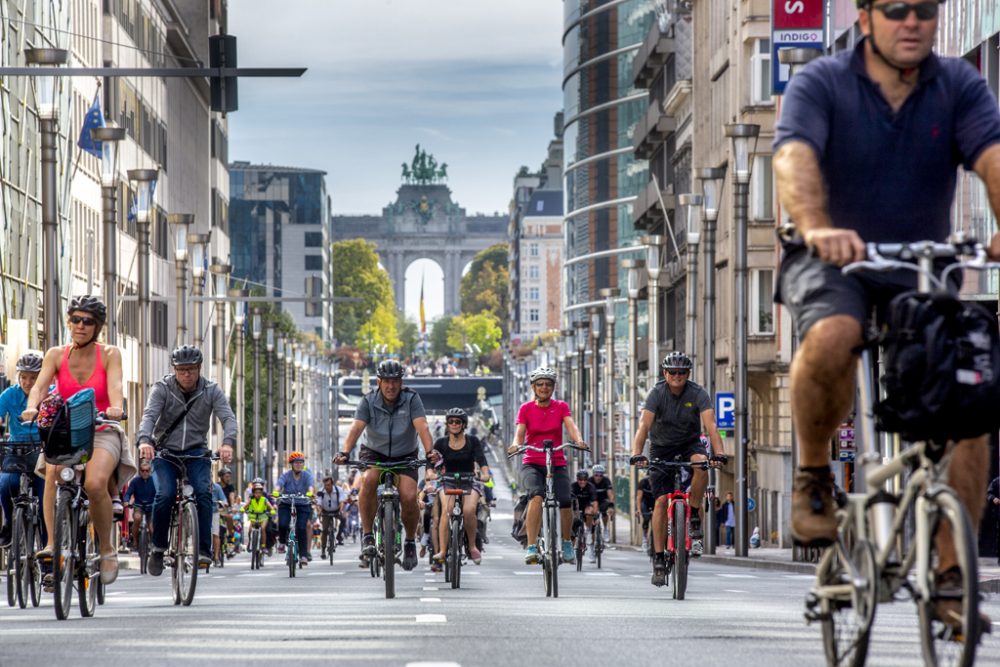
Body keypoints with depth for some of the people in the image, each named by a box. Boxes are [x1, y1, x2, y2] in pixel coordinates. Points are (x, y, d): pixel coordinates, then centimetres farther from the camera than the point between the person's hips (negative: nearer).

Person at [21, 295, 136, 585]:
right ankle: (51, 542, -38)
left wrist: (116, 407, -40)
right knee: (53, 473, -33)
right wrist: (31, 408, -34)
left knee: (95, 483, -31)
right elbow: (39, 386, -11)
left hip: (101, 434, -2)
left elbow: (115, 386, -17)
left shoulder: (109, 354, 0)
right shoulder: (56, 355, 4)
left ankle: (107, 550, -12)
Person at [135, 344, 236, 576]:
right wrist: (144, 440, -41)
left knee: (203, 492, -24)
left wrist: (228, 442, -37)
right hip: (165, 452, -1)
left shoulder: (212, 391, -2)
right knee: (165, 495, -23)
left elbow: (228, 417, -15)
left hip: (196, 452, 1)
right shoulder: (162, 389, -6)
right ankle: (158, 548, -5)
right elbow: (149, 415, -20)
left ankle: (204, 550, -20)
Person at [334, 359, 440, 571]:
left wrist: (430, 451, -43)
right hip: (374, 454, 0)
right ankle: (367, 535, -21)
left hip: (405, 456, 0)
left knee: (409, 497, -21)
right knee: (368, 480, -33)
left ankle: (410, 541, 6)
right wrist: (345, 453, -40)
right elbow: (356, 428, -24)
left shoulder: (411, 399, -13)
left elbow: (422, 426, -25)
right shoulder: (369, 401, -11)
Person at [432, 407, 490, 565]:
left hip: (469, 482, -1)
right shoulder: (441, 443, 3)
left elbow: (481, 459, -12)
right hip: (448, 482, 1)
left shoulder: (472, 441, 1)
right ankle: (442, 551, -33)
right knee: (446, 510, -28)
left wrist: (485, 473, -33)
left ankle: (472, 547, -8)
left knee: (469, 510, -29)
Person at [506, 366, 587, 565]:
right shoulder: (526, 409, 3)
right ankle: (531, 547, -33)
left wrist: (579, 440, -32)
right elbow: (520, 432, -9)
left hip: (557, 464, 1)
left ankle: (567, 544, 11)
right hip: (532, 464, -1)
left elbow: (571, 426, -11)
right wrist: (516, 444, -32)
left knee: (566, 502, -17)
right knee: (536, 496, -30)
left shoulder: (561, 407, 5)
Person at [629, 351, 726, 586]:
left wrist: (718, 453, -43)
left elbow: (710, 425, -26)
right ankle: (658, 559, -5)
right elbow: (644, 425, -27)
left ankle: (695, 520, -16)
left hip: (689, 444, 0)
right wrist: (636, 454, -43)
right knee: (661, 500, -12)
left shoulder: (698, 393, -15)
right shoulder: (657, 393, -16)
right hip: (662, 448, 0)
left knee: (701, 464, -34)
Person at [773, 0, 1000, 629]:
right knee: (831, 337, -37)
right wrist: (817, 228, -50)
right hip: (831, 261, -3)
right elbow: (795, 160, -29)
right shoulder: (822, 83, -11)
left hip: (923, 265, 3)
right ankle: (813, 477, -11)